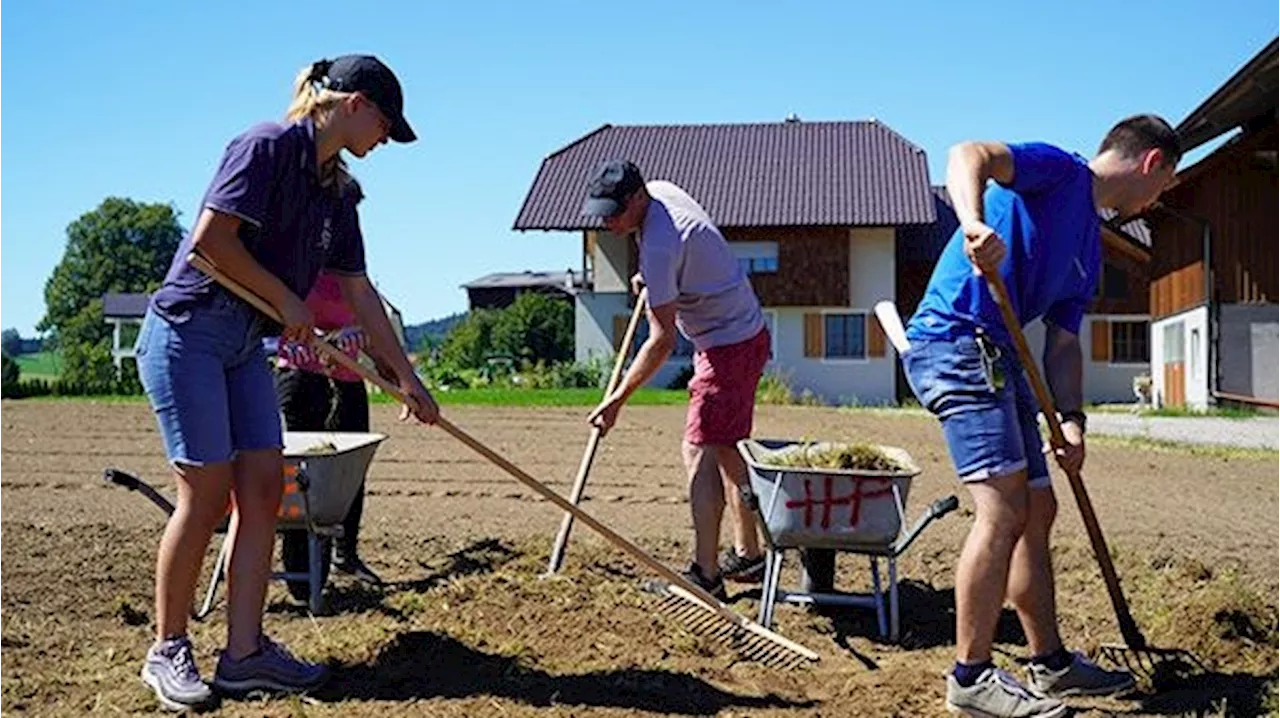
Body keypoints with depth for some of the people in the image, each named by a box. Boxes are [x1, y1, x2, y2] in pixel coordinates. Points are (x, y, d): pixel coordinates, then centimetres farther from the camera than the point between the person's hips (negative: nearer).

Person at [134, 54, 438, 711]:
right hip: (188, 330, -8)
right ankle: (167, 650, 9)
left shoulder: (337, 190, 13)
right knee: (207, 491, -7)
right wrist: (286, 298, -11)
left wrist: (406, 375, 15)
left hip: (245, 344, 9)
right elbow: (210, 238, -20)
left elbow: (358, 292, 16)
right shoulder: (269, 146, -12)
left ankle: (244, 652, 7)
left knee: (264, 485, 2)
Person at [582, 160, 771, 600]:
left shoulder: (659, 246, -27)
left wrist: (617, 399, -23)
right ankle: (748, 555, 27)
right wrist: (651, 280, 14)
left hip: (730, 345, -11)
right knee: (727, 449, 16)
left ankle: (705, 575, -12)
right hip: (744, 334, 11)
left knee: (700, 451, -13)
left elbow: (662, 340, -26)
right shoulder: (660, 190, 2)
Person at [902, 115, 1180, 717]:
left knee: (1038, 511, 13)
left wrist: (1071, 419, 1)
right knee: (1003, 507, -15)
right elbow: (968, 154, -19)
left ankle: (1050, 663, 25)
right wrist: (974, 224, -39)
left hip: (998, 357, 10)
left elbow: (1063, 345, 17)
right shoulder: (1059, 171, -2)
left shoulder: (1089, 253, 23)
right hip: (953, 340, -10)